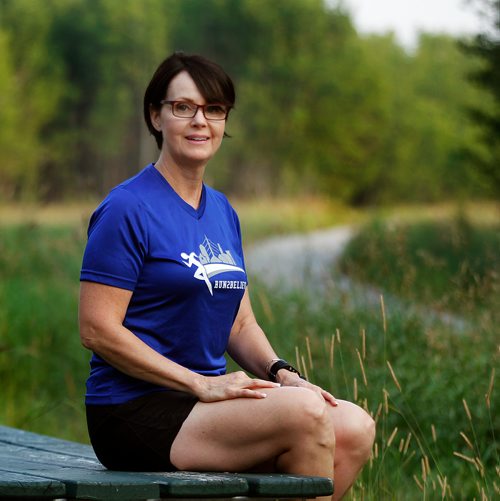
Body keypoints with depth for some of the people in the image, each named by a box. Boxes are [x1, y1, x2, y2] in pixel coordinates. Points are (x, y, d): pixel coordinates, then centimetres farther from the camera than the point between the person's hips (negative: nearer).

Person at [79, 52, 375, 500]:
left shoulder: (223, 212, 16)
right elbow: (97, 330, -14)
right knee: (304, 412, -27)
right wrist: (201, 383, -18)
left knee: (355, 428, -12)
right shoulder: (126, 210, -8)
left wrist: (281, 374, -1)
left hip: (208, 401, 8)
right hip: (136, 412, -8)